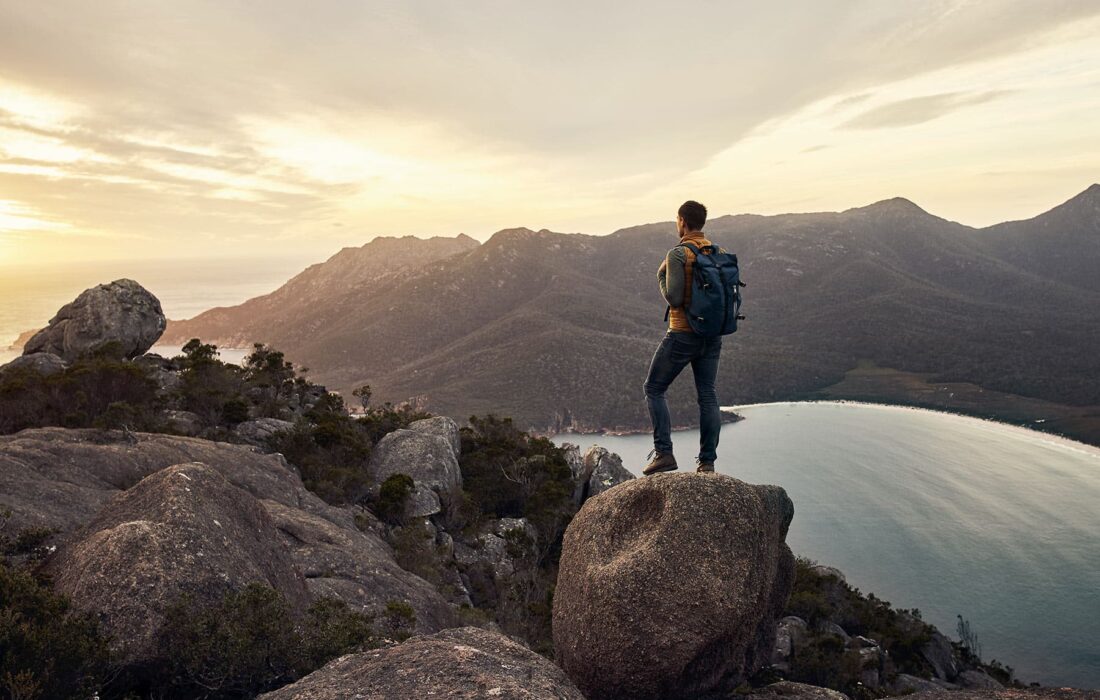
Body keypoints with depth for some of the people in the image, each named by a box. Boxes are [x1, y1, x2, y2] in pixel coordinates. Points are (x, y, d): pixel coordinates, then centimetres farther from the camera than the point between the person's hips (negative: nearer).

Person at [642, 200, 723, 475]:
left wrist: (661, 275, -3)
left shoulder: (678, 254, -14)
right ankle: (707, 461, 14)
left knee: (654, 389, 8)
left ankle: (663, 453, 1)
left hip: (683, 334, -6)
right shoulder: (720, 254, 6)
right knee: (707, 395, 11)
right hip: (712, 335, 6)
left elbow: (674, 298, -19)